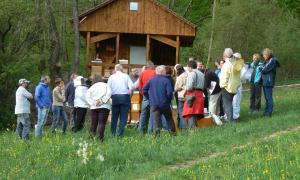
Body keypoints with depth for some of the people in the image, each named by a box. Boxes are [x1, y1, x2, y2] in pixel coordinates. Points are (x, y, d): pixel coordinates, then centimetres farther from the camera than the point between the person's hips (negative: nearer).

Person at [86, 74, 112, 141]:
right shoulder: (105, 85, 11)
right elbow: (109, 93, -7)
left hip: (94, 107, 2)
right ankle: (100, 137, -21)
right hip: (104, 107, -2)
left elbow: (88, 97, 0)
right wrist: (102, 101, -9)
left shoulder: (92, 87, 15)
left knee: (94, 123, 9)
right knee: (102, 123, -7)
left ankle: (92, 136, -2)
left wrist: (92, 103, -7)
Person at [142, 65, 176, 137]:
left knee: (156, 121, 1)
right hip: (165, 104, -2)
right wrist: (169, 99, 3)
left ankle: (157, 135, -10)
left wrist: (149, 98, 11)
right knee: (170, 120, 14)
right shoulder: (166, 80, -8)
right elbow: (169, 92, -16)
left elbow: (144, 89, 3)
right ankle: (173, 133, 15)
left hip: (154, 104, 2)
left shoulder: (151, 80, 4)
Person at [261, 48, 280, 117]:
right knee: (266, 97, 13)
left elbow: (266, 70, -16)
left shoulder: (272, 60, -12)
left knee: (269, 97, -5)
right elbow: (264, 69, 13)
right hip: (264, 81, 9)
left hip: (269, 82, -9)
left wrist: (261, 70, 1)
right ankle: (267, 111, 20)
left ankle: (269, 112, -2)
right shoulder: (267, 61, 16)